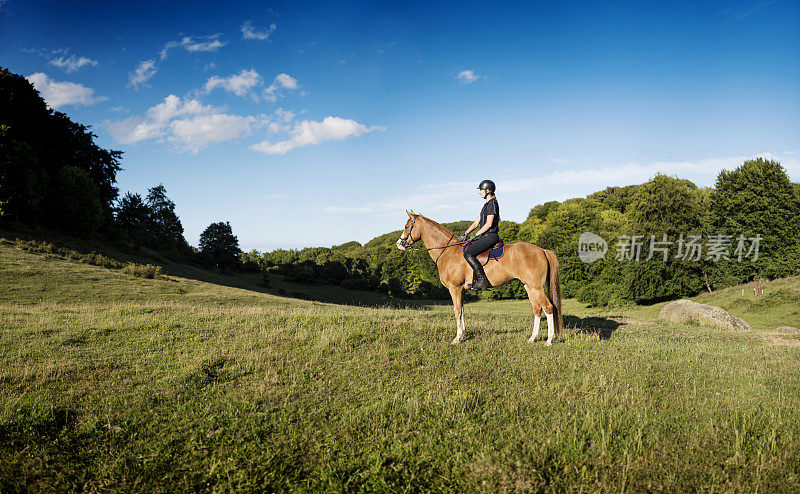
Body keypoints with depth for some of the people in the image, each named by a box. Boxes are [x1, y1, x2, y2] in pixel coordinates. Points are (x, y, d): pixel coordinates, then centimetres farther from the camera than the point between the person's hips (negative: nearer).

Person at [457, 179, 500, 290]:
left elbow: (488, 224, -18)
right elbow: (477, 222, 19)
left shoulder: (492, 204, -11)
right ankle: (475, 280, 12)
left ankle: (483, 281, -21)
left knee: (468, 253, -22)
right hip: (486, 237, 11)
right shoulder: (487, 204, 19)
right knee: (465, 250, 15)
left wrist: (475, 235, -13)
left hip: (490, 236, -11)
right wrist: (465, 234, 10)